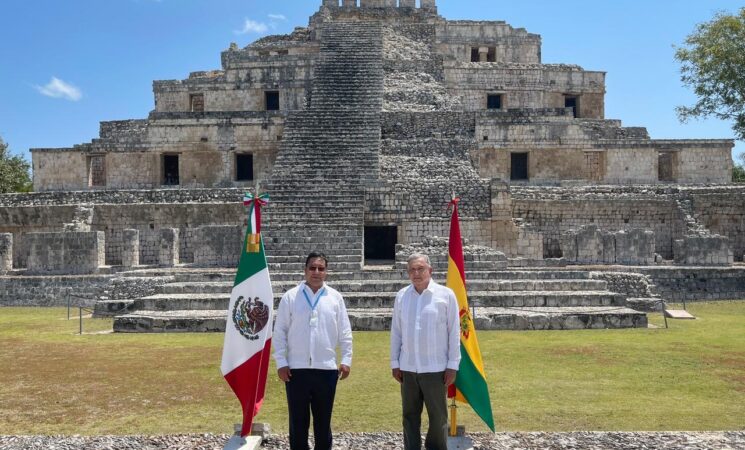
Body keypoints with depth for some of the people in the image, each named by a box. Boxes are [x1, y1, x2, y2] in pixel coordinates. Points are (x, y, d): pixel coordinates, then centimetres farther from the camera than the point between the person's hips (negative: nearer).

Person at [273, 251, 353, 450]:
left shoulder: (335, 297, 4)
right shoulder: (290, 296, -1)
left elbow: (344, 332, 6)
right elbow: (279, 332, 0)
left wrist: (346, 360, 0)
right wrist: (281, 362, -5)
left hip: (326, 369, 1)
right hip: (296, 369, -1)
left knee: (323, 420, 14)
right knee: (298, 421, 9)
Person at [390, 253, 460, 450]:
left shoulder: (445, 294, -6)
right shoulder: (401, 295, 3)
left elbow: (454, 332, -4)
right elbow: (396, 332, 7)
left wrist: (453, 365, -5)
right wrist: (395, 363, 6)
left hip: (435, 368, -3)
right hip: (408, 369, 3)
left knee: (438, 417, 8)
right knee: (410, 417, 13)